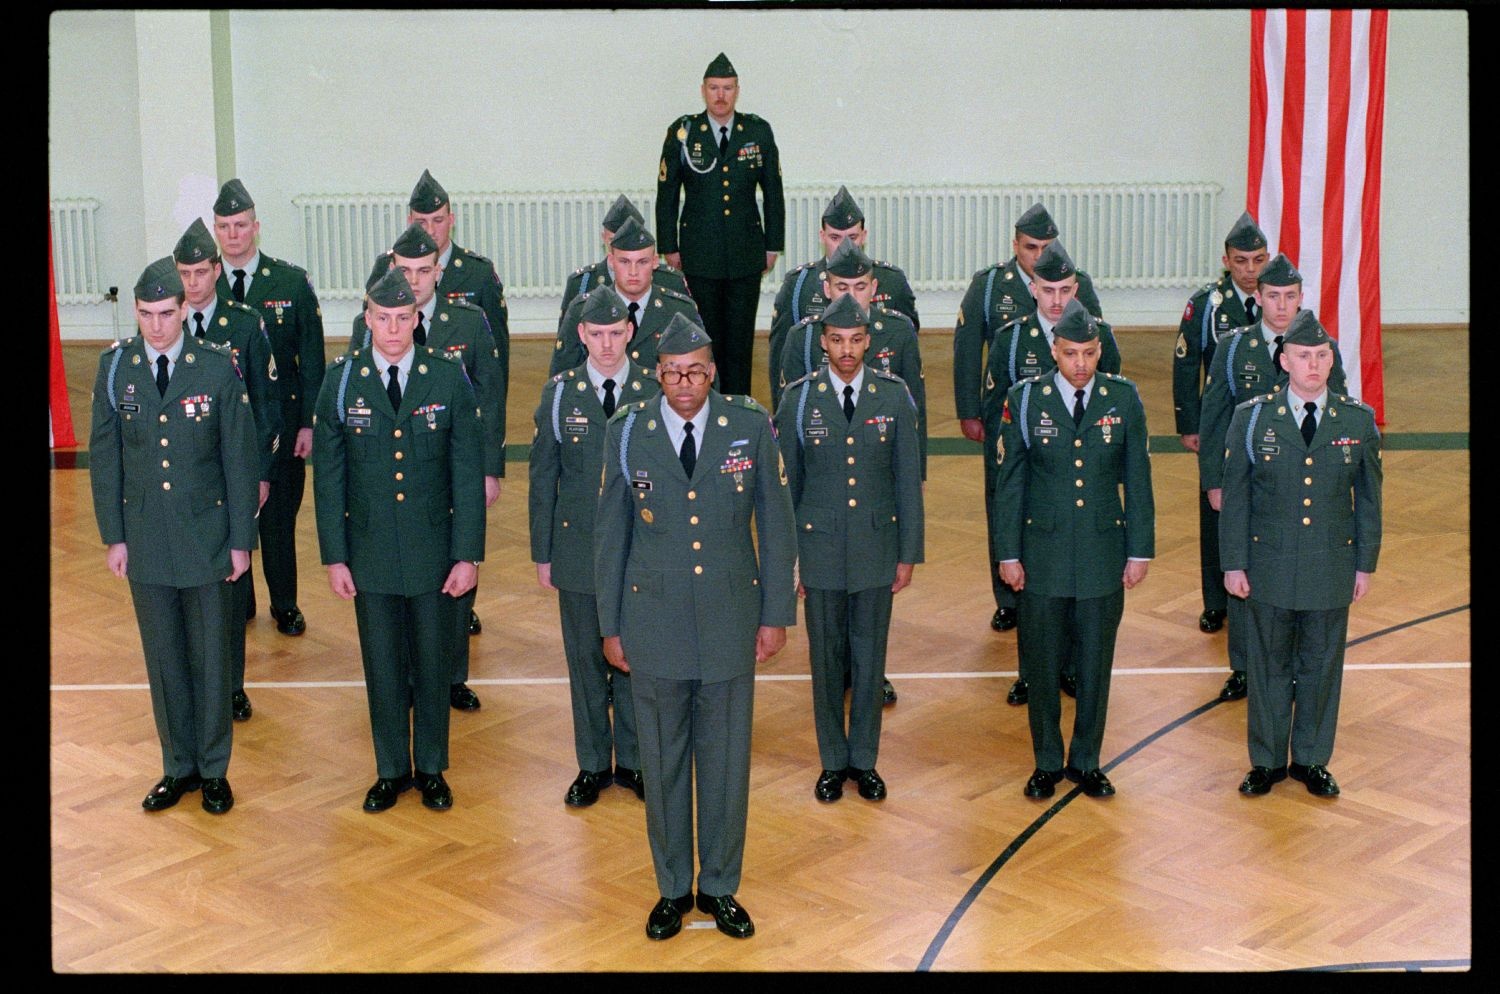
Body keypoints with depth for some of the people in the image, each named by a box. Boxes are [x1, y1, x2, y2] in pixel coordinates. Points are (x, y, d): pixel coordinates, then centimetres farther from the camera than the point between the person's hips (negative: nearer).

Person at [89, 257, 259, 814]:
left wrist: (242, 539, -4)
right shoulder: (115, 367, -1)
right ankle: (178, 767, 24)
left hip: (207, 538, -2)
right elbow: (104, 457, 4)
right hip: (145, 539, 2)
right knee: (163, 657, 11)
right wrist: (113, 536, 1)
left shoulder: (218, 367, -8)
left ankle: (213, 770, 19)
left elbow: (239, 457, -4)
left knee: (210, 657, 6)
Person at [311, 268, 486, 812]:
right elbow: (328, 475, 1)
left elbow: (468, 473, -4)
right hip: (371, 552, 1)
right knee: (382, 666, 10)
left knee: (433, 664, 11)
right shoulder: (341, 380, -4)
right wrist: (335, 556, -2)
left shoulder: (448, 376, -6)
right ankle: (391, 771, 27)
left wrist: (468, 555, -7)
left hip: (436, 550, 0)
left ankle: (431, 769, 27)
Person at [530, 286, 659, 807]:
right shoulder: (559, 393, -1)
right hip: (578, 549, 1)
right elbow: (543, 479, 3)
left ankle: (633, 759, 25)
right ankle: (592, 764, 24)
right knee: (586, 660, 10)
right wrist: (542, 554, 3)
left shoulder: (656, 391, -4)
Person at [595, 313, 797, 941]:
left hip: (731, 618, 0)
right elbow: (610, 534, 4)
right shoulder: (627, 433, -3)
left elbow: (776, 526, 2)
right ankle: (672, 889, 26)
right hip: (655, 622, 0)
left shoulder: (750, 427, -4)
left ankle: (719, 888, 26)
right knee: (662, 760, 10)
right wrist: (610, 626, 4)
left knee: (727, 758, 9)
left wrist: (776, 614, 1)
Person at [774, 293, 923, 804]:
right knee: (826, 657, 9)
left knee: (870, 657, 9)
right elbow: (786, 484, 0)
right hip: (821, 550, -1)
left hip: (877, 547, 1)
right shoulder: (799, 398, -5)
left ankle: (865, 760, 24)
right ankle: (833, 761, 24)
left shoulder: (894, 395, -4)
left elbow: (908, 480, 1)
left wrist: (909, 553, 0)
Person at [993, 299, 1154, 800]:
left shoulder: (1123, 398, -2)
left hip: (1104, 554, 1)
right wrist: (1008, 553, -1)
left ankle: (1086, 760, 25)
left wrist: (1140, 550, 2)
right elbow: (1009, 482, 0)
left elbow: (1137, 480, 3)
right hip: (1043, 554, -1)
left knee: (1096, 664, 9)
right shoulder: (1025, 400, -5)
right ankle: (1047, 762, 24)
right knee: (1040, 664, 8)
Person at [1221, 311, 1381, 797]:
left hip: (1332, 567, 1)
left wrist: (1366, 564, 4)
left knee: (1323, 665, 12)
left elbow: (1368, 498, 5)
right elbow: (1234, 497, -2)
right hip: (1269, 567, -1)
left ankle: (1311, 759, 28)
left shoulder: (1358, 420, -2)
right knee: (1268, 665, 10)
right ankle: (1267, 760, 25)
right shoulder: (1251, 418, -6)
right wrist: (1233, 564, -4)